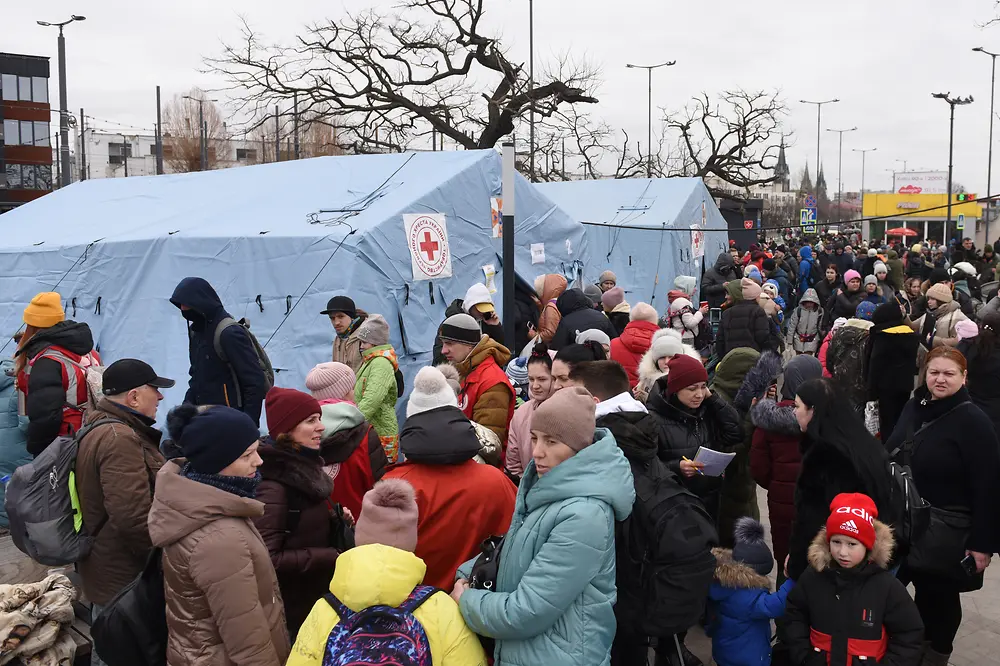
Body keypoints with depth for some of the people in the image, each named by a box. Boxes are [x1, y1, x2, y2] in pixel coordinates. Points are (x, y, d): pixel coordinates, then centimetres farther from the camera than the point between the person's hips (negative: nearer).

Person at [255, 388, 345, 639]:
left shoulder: (305, 466, 6)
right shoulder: (273, 484, -22)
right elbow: (268, 558, -26)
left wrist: (334, 518, 4)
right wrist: (331, 558, -22)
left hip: (316, 596, 9)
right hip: (291, 610, -9)